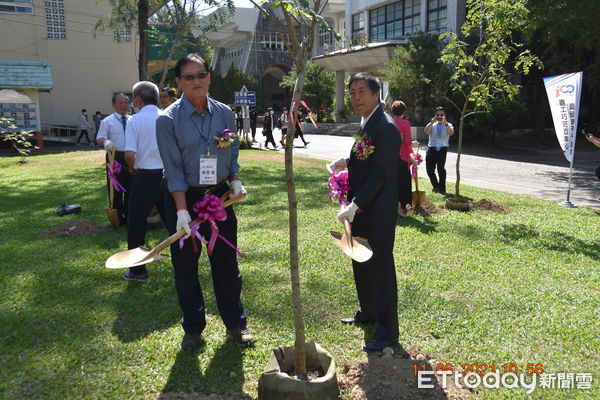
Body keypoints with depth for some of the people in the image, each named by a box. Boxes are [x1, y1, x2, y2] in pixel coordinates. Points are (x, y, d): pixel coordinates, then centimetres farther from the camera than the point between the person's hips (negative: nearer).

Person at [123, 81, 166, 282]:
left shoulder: (134, 120, -6)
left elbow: (129, 154, -14)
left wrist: (133, 168, 5)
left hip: (146, 177, -3)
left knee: (136, 224, 10)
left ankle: (138, 270, 17)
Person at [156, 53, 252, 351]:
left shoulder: (224, 113, 3)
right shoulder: (168, 119, -8)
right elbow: (173, 168, -12)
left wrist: (235, 180, -3)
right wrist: (182, 210, -18)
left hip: (219, 196, 3)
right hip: (184, 198, -2)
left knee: (226, 264, 10)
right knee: (185, 268, 9)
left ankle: (235, 324, 27)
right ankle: (193, 328, 28)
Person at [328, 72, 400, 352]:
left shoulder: (386, 127, -17)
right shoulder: (365, 124, 12)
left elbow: (380, 174, -22)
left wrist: (355, 205, -24)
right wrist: (347, 162, 4)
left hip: (378, 213, -10)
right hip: (360, 211, 10)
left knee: (380, 269, 0)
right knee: (361, 265, 20)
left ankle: (387, 331, 14)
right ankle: (368, 313, 40)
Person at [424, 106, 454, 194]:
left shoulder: (448, 125, 8)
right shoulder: (432, 125, 14)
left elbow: (451, 133, -14)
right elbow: (426, 131, -7)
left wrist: (445, 123, -25)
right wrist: (431, 122, -19)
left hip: (442, 149, -3)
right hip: (432, 149, 3)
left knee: (441, 168, -17)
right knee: (429, 169, 5)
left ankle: (442, 189, -5)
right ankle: (435, 186, 28)